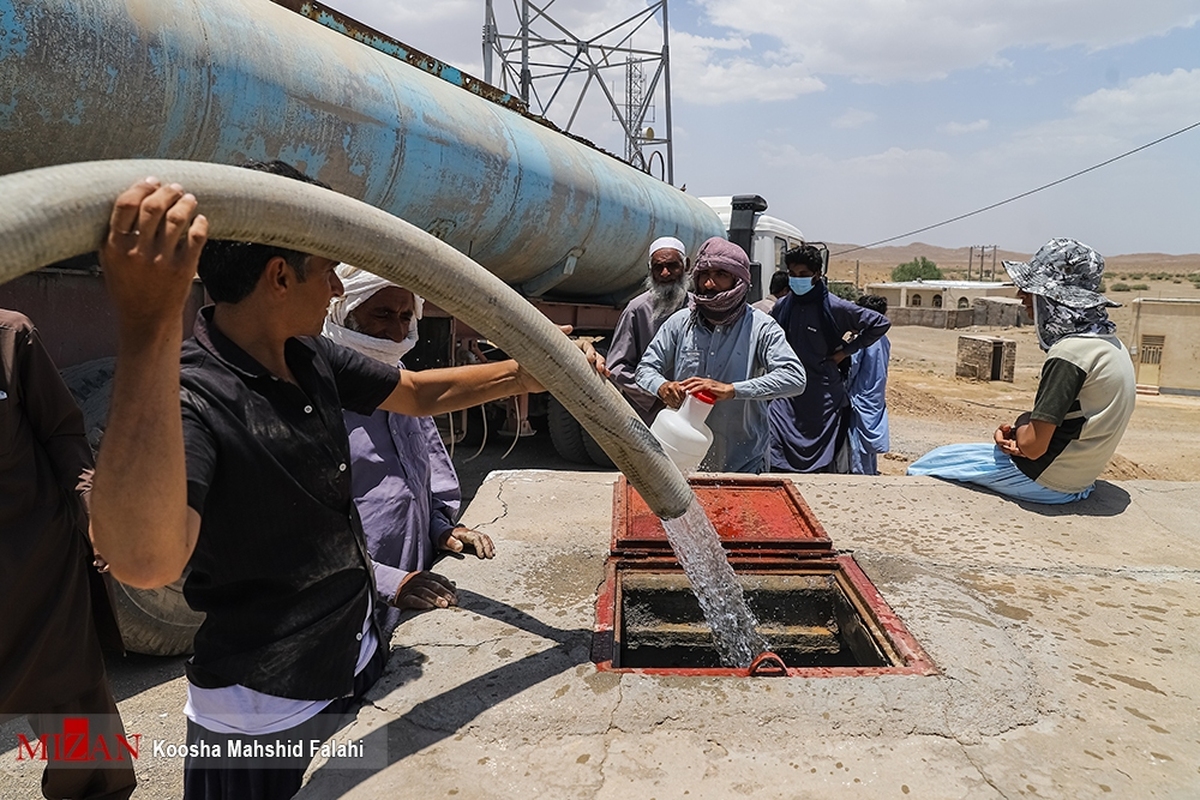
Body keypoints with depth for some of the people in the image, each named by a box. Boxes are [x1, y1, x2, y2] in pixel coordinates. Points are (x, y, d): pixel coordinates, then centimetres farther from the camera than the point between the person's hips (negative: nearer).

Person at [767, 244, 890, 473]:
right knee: (776, 462, -1)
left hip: (825, 396, -3)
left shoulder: (835, 307, -8)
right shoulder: (782, 307, 6)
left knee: (828, 464, 6)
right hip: (787, 396, 4)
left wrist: (847, 350, -5)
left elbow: (880, 323, -4)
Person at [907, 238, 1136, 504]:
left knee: (921, 468, 3)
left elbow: (1032, 446, -26)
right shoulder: (1109, 343, 4)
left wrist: (1023, 422, -4)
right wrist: (1018, 431, -2)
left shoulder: (1070, 353, -26)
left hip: (1044, 482, -9)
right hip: (1078, 478, 9)